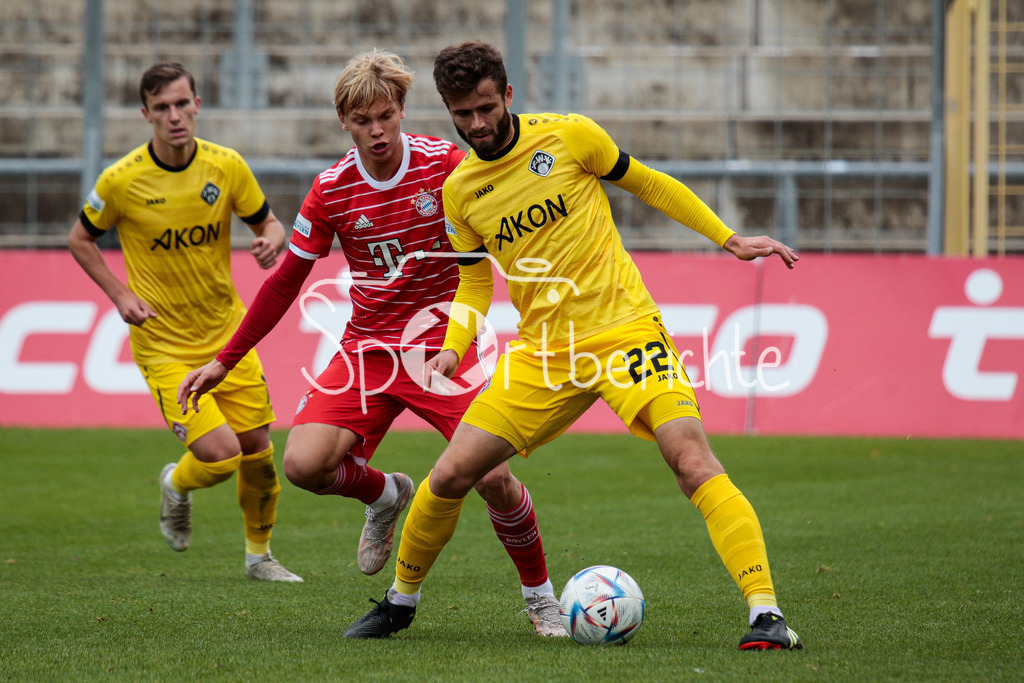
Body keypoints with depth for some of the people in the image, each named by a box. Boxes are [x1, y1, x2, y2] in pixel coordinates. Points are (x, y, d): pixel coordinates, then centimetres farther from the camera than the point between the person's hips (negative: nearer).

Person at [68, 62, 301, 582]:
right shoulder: (122, 180, -14)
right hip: (163, 344, -4)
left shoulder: (226, 166, -7)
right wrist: (120, 296, -8)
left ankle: (259, 554, 31)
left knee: (257, 448, 7)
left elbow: (268, 222, 8)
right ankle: (176, 485, 20)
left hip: (227, 334, 4)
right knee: (219, 454, -16)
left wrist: (271, 242, -16)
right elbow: (80, 239, 3)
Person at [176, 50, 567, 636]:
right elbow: (285, 283, 6)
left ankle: (540, 595, 10)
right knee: (304, 464, -19)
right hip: (368, 348, 2)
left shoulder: (445, 163, -8)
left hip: (444, 345, -2)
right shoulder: (331, 191, -3)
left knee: (493, 476, -18)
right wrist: (224, 362, 6)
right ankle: (386, 495, 16)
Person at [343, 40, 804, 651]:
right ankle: (401, 601, 22)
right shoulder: (460, 190, 6)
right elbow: (475, 280, 18)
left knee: (692, 460, -22)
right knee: (450, 475, -2)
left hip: (624, 327, -4)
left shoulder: (569, 136, -5)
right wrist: (453, 349, 1)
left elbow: (648, 185, 8)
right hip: (544, 352, 4)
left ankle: (766, 612, -24)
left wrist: (730, 240, 6)